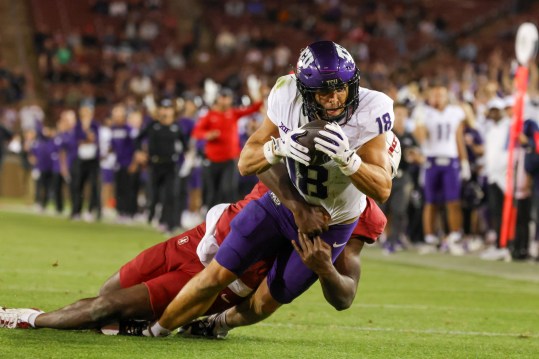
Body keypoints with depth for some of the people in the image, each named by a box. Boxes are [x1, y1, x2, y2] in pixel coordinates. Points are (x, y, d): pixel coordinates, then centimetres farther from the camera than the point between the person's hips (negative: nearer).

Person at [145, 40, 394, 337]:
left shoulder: (368, 113, -31)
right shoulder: (287, 98, -23)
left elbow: (382, 190, -30)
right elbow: (245, 164, -16)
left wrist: (346, 157, -48)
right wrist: (280, 146, -37)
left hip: (330, 224, -1)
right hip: (283, 202, 2)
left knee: (266, 302, 8)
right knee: (217, 276, 0)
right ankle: (154, 330, 21)